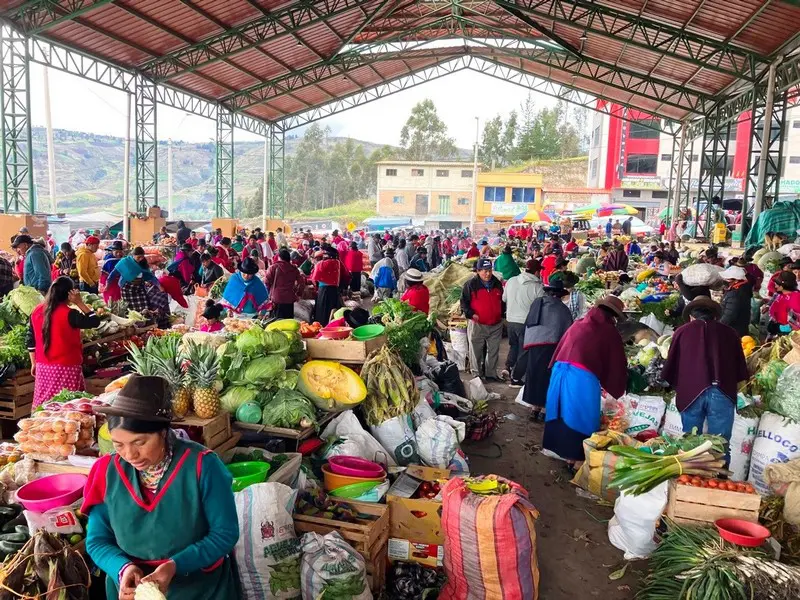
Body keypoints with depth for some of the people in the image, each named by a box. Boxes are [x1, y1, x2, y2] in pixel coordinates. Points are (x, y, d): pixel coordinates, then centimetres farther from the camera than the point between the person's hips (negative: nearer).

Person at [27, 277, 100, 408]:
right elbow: (95, 321, -6)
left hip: (43, 367, 6)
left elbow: (31, 341, 10)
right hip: (66, 368, -6)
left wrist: (34, 363, 20)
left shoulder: (37, 311, 4)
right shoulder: (69, 314, -15)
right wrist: (80, 303, -5)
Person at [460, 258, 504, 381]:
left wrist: (501, 314, 11)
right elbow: (464, 302, -4)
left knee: (493, 351, 10)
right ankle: (477, 374, 15)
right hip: (477, 325, -4)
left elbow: (502, 300, 21)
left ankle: (491, 374, 21)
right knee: (476, 351, 4)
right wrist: (471, 314, -15)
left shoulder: (497, 284, 8)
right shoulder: (471, 285, -7)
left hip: (496, 325, 4)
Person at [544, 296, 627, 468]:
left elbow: (560, 348, 23)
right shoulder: (611, 333, 5)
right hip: (583, 377, -5)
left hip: (560, 370, 6)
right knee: (580, 417, 7)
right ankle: (573, 458, 14)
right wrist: (617, 390, 23)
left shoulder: (578, 324, 18)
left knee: (562, 412, 18)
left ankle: (558, 449, 32)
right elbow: (617, 365, 11)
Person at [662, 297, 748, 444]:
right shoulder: (730, 332, 16)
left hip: (691, 392, -1)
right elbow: (741, 370, 18)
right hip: (722, 393, 1)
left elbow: (670, 368, 13)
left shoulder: (682, 331, 11)